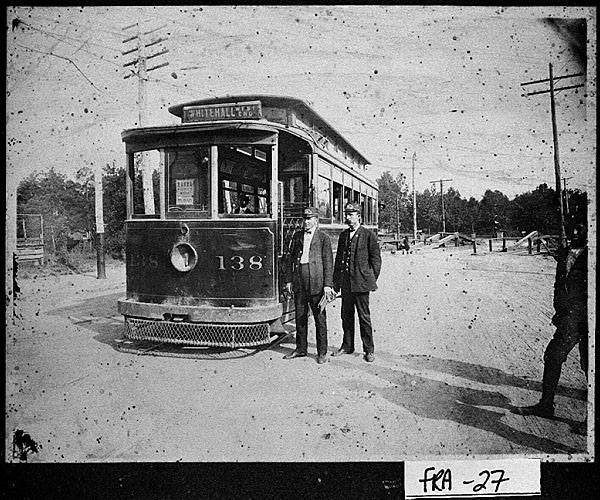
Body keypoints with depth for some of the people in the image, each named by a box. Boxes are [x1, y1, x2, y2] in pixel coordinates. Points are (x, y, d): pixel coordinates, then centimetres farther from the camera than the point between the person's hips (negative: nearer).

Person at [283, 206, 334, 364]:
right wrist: (288, 280, 7)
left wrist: (327, 285, -9)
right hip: (299, 281, 4)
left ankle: (322, 352, 11)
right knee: (300, 316, 11)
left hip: (316, 282, -4)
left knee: (320, 317, 2)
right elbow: (291, 258, 14)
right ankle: (301, 348, 24)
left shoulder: (323, 238, 1)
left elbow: (328, 263, -2)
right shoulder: (297, 236, 14)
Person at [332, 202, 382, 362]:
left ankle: (369, 350, 12)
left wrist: (372, 280, -3)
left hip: (361, 282, -5)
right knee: (346, 316, 13)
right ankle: (347, 346, 26)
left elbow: (376, 259, -2)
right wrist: (336, 281, 12)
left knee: (364, 317, 1)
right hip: (345, 283, 6)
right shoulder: (343, 235, 13)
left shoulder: (368, 235, -4)